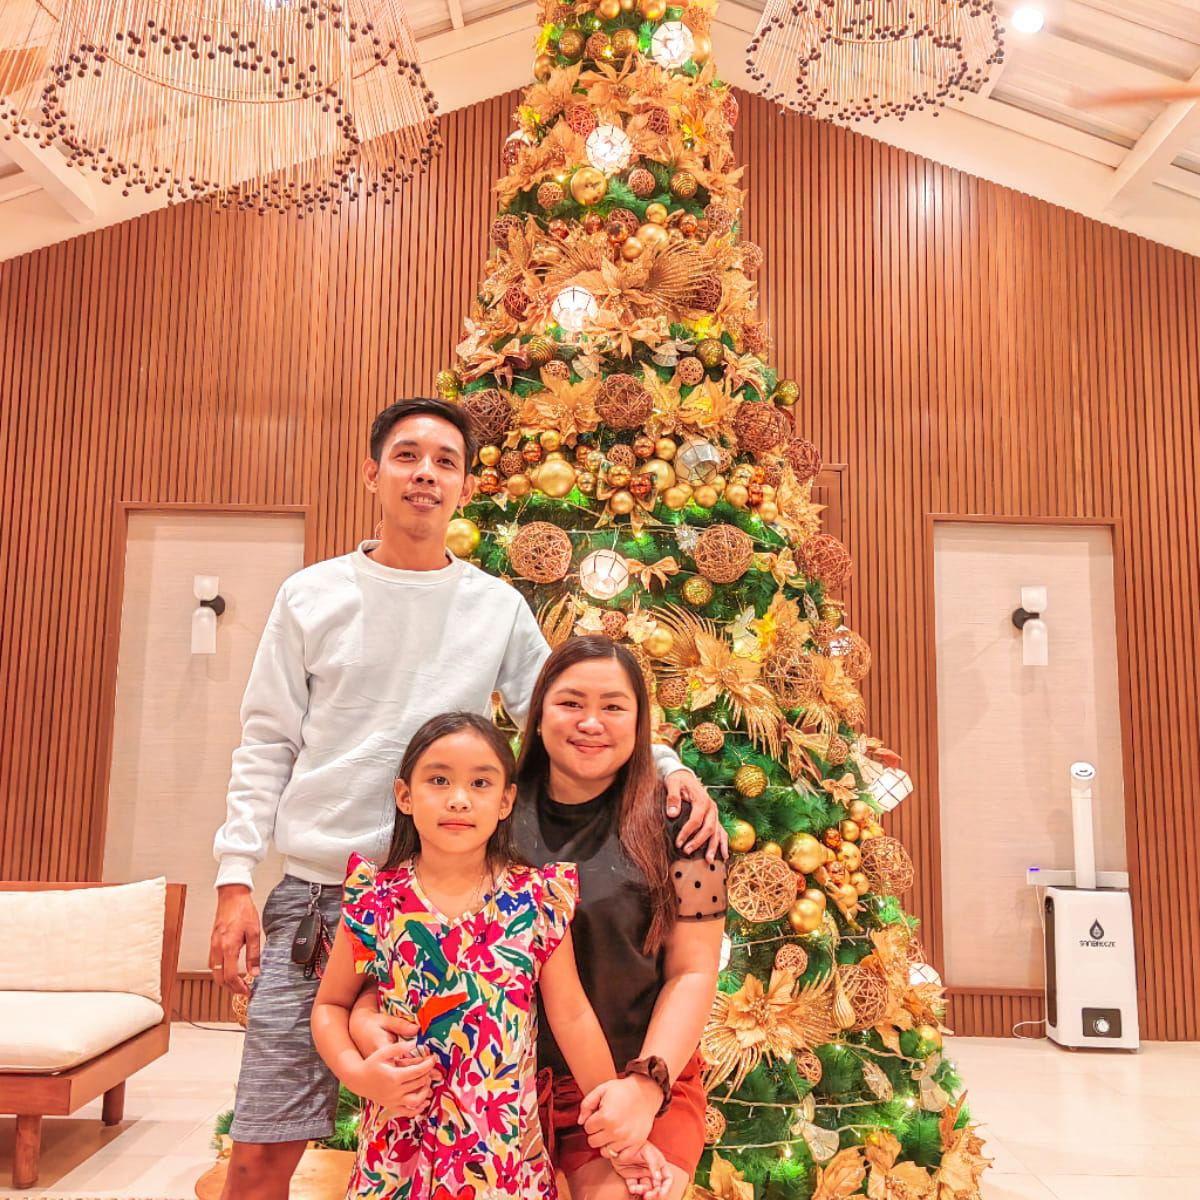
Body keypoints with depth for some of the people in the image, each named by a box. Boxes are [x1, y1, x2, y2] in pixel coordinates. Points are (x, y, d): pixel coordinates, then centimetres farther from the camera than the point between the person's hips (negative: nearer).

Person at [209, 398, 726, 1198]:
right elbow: (267, 747, 5)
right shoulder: (311, 597, 4)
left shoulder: (499, 609, 4)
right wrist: (236, 878, -2)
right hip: (314, 896, 0)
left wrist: (667, 767, -10)